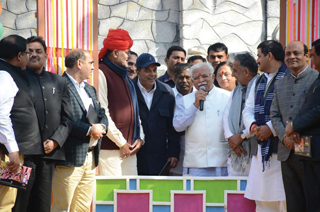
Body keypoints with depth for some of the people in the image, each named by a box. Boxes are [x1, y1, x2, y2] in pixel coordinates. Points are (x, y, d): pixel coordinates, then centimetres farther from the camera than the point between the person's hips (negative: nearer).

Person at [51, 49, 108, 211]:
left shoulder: (90, 89, 22)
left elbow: (101, 113, 20)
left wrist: (101, 127, -3)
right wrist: (89, 130, -16)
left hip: (91, 157, 9)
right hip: (70, 158, -9)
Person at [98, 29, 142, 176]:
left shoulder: (125, 77, 21)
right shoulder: (101, 73, -6)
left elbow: (134, 111, 22)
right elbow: (102, 113, -13)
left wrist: (139, 139, 7)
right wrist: (121, 142, -11)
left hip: (129, 148, 8)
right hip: (110, 148, -8)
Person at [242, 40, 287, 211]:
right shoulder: (258, 82, 21)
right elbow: (248, 110, 16)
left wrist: (271, 128, -17)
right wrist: (253, 126, -5)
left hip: (280, 147, -8)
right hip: (260, 149, 8)